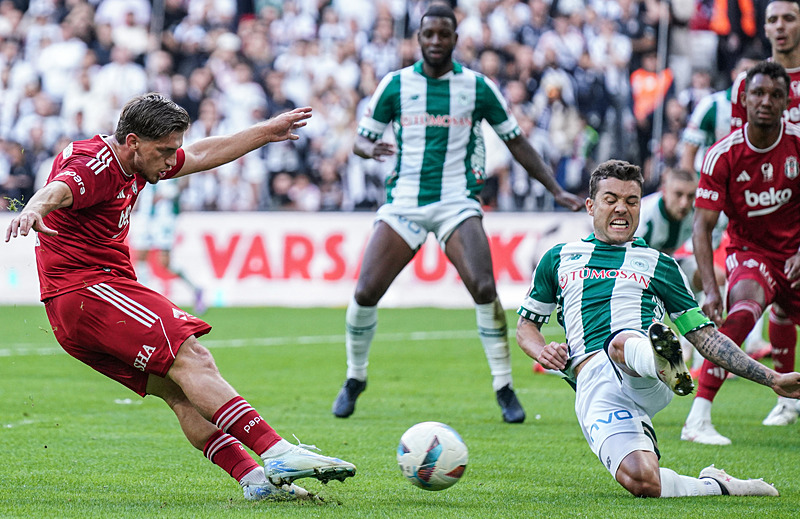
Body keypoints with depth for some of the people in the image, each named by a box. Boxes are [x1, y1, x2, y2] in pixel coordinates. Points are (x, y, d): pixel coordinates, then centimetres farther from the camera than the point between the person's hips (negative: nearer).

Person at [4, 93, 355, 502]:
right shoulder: (94, 167, -16)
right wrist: (33, 210, -62)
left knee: (177, 391, 3)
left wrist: (267, 131, 33)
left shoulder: (133, 163, 14)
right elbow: (57, 191, -39)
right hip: (87, 289, -11)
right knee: (191, 357, -20)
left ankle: (254, 479, -3)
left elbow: (204, 154, 27)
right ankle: (279, 454, -28)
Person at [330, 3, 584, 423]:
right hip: (403, 201, 1)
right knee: (365, 293, -8)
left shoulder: (478, 87, 3)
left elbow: (515, 141, 11)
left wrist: (555, 189, 6)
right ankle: (355, 379, 15)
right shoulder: (395, 84, 4)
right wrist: (370, 148, -17)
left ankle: (504, 389, -8)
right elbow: (361, 138, 9)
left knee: (483, 288, -20)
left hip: (456, 203, -1)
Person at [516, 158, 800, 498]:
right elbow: (526, 325, 33)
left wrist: (772, 379, 16)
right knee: (640, 481, -29)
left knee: (620, 342, -41)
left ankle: (665, 363, -69)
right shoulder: (559, 259, 26)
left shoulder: (657, 264, 24)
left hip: (645, 378, -1)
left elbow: (706, 336, 24)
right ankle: (715, 486, -10)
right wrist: (542, 351, 7)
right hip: (592, 385, 1)